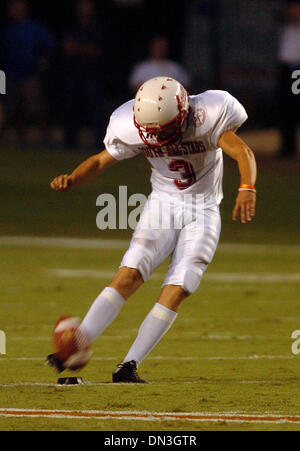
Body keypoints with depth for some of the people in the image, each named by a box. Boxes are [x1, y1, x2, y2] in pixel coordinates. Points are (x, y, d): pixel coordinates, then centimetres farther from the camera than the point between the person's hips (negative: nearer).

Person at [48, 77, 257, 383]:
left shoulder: (207, 119, -21)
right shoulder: (132, 129, -13)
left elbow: (242, 152, -26)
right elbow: (101, 161, -2)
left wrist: (246, 189, -45)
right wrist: (71, 180, -21)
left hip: (203, 213, -1)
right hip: (162, 205, 1)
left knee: (176, 291, -14)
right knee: (130, 274, -18)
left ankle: (128, 367, -11)